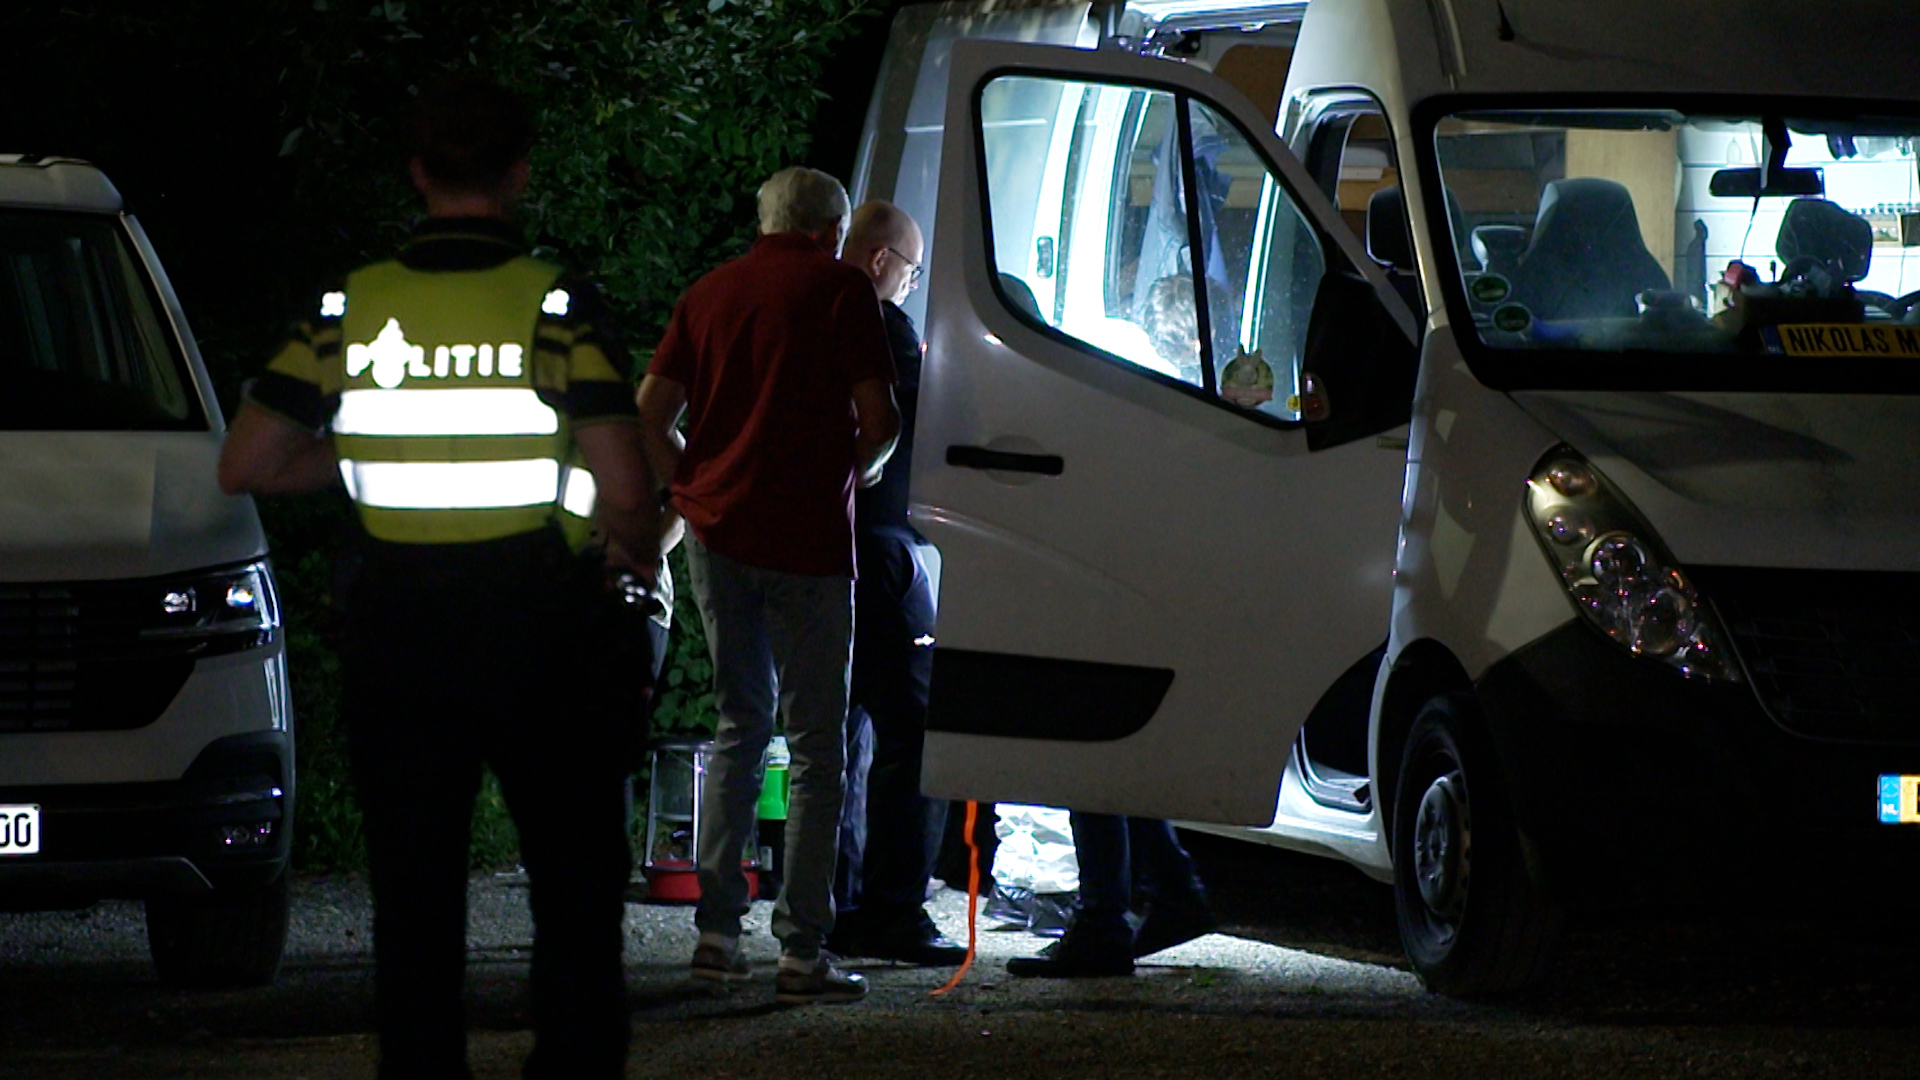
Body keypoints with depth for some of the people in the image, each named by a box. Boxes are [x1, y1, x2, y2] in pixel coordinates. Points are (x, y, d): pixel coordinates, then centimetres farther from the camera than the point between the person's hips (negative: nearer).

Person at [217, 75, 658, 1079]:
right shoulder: (556, 304, -10)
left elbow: (245, 464, 0)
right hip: (530, 620, -3)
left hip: (393, 627, 3)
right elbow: (624, 494, -15)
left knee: (412, 896, 10)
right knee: (576, 889, 8)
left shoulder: (350, 306, -1)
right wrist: (638, 553, 5)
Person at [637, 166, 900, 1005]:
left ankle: (716, 930, 13)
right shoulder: (840, 289, -2)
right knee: (814, 743, 0)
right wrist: (854, 475, 13)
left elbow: (648, 413, 9)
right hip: (806, 536, -5)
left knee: (739, 724, 17)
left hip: (717, 528, 5)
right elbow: (879, 422, -7)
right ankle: (802, 950, -4)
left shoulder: (710, 292, 12)